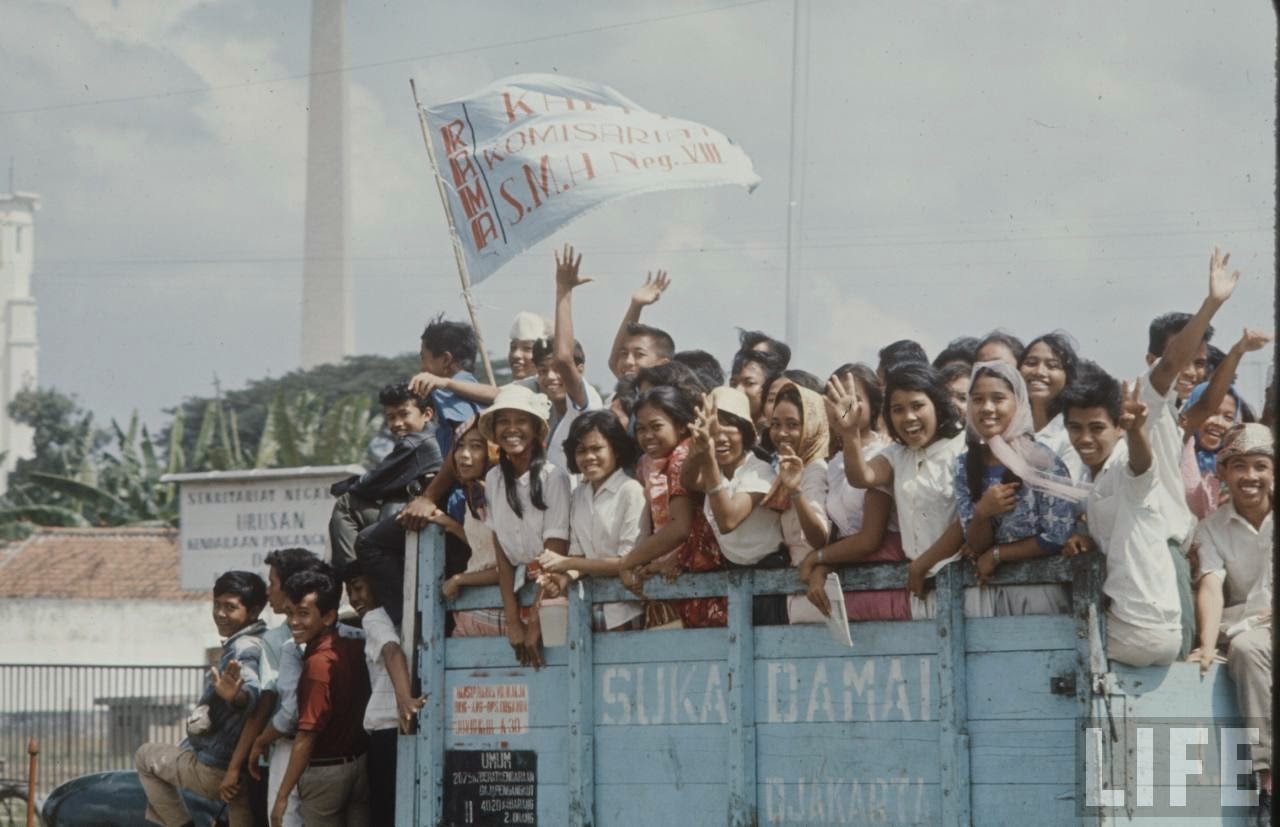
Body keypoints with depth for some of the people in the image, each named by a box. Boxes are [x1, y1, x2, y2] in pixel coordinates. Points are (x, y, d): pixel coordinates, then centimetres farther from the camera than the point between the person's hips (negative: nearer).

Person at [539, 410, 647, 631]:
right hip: (592, 611, 5)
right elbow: (578, 554, 9)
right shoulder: (579, 495, 10)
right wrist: (565, 576, -13)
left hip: (625, 614, -5)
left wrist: (567, 564, -13)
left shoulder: (631, 491, -9)